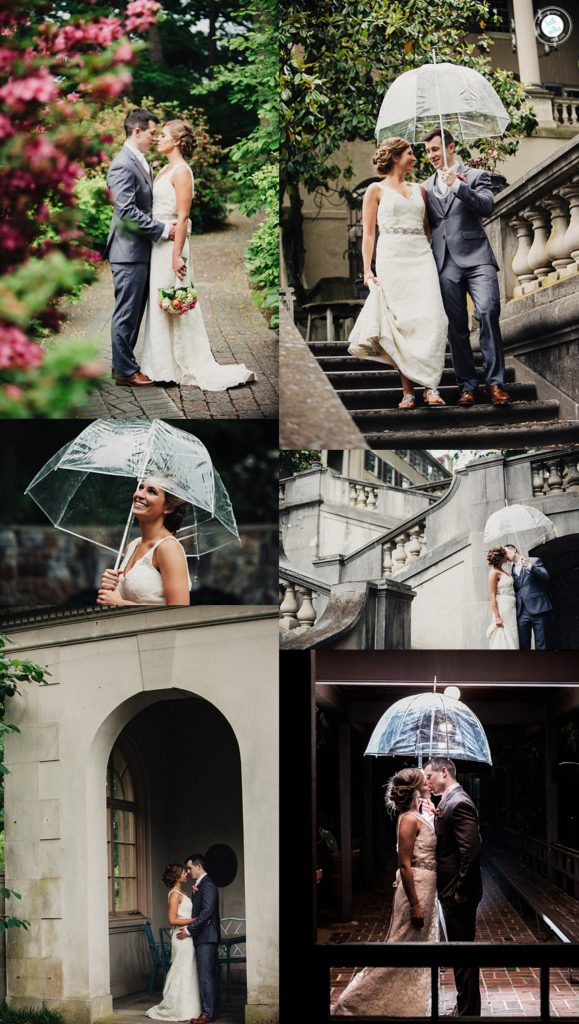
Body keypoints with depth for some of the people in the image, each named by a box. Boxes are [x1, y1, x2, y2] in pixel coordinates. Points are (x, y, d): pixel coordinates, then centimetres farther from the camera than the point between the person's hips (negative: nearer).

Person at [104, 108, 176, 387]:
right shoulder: (122, 165, -16)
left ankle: (124, 363, 24)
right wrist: (162, 229, -18)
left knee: (134, 312, 15)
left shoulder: (141, 162, 14)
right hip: (129, 251, -9)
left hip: (142, 251, 10)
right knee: (126, 313, -1)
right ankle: (125, 370, 5)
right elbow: (127, 211, -22)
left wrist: (165, 225, 8)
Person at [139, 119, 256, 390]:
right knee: (159, 304, 11)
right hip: (158, 243, 9)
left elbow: (182, 216, -18)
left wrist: (176, 255, -21)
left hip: (171, 243, -9)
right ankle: (164, 364, 17)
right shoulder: (165, 169, 14)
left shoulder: (181, 171, -13)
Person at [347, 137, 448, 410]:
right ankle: (408, 391, -6)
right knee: (400, 323, -8)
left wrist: (435, 259, 8)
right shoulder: (376, 190, 8)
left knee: (431, 319, -13)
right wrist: (368, 270, -6)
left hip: (421, 257, 3)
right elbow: (368, 234, 4)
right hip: (391, 259, -3)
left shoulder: (419, 190, 20)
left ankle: (430, 386, -15)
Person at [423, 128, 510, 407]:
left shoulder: (475, 176, 9)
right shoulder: (426, 187, 21)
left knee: (488, 312, -20)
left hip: (475, 258, -4)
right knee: (456, 326, -1)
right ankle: (467, 385, 2)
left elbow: (487, 205, -7)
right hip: (445, 263, 4)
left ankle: (495, 382, -18)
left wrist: (457, 185, -15)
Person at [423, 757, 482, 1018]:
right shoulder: (449, 801, 12)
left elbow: (471, 849, -24)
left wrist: (461, 891, -20)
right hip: (451, 891, 10)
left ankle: (468, 1011, 5)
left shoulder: (459, 803, -19)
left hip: (459, 892, -10)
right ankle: (465, 1008, 26)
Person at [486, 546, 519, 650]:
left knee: (511, 640, 6)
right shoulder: (494, 572, -9)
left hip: (511, 609, 8)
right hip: (502, 609, -8)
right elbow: (492, 596, -14)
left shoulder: (503, 571, 14)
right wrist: (497, 617, -18)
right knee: (503, 641, -8)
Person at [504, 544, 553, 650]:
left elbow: (546, 577, -8)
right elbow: (514, 590, 17)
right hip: (522, 613, 4)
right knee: (523, 646, -3)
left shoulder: (534, 561, 5)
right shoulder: (512, 571, 19)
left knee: (541, 646, -6)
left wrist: (530, 566, -18)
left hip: (538, 609, -4)